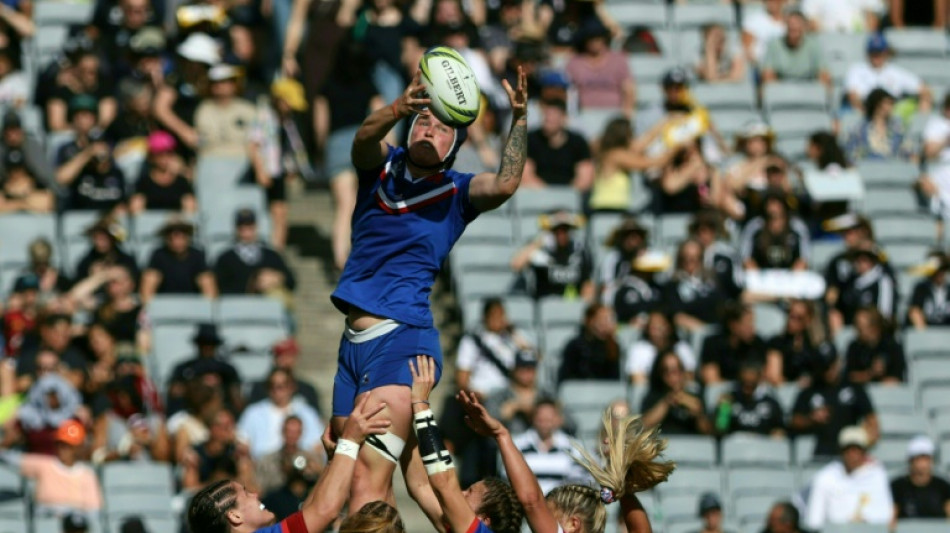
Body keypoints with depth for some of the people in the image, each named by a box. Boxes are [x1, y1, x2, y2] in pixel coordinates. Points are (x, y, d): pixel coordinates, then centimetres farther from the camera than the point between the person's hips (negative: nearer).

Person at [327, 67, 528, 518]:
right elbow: (365, 138, -11)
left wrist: (519, 120, -26)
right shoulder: (381, 166, 11)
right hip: (354, 341, 6)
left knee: (368, 479, -18)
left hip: (401, 339, -6)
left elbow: (505, 184, -16)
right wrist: (400, 108, -31)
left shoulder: (457, 192, 3)